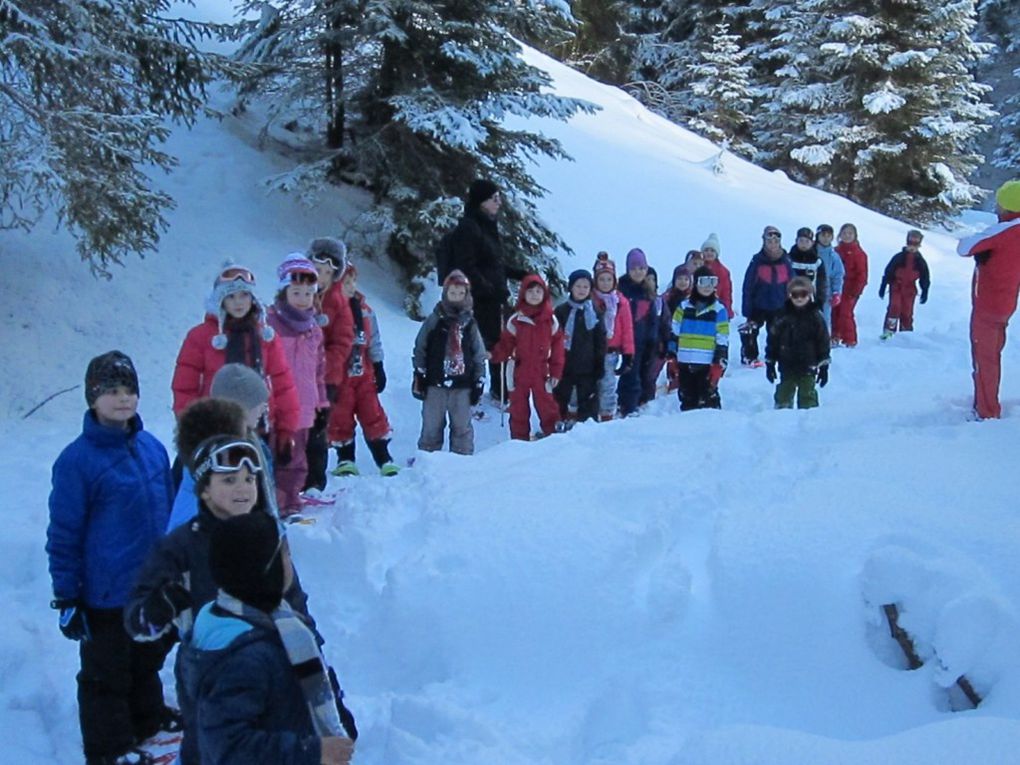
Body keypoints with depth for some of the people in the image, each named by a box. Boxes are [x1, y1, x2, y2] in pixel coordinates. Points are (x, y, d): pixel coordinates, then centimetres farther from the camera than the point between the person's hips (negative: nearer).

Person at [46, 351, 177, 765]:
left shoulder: (152, 447, 0)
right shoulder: (77, 460, -17)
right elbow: (63, 535, -13)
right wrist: (67, 598, -11)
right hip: (107, 596, -6)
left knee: (148, 659, 24)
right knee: (107, 673, 12)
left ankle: (148, 718, 46)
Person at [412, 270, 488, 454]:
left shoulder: (470, 323, 8)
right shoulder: (434, 320, 3)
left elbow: (479, 355, 11)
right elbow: (420, 349, 3)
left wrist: (479, 382, 6)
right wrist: (419, 377, -2)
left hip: (462, 385, 1)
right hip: (435, 383, -1)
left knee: (463, 428, 4)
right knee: (431, 426, 3)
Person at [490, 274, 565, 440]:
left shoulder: (550, 320, -1)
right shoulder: (515, 320, -3)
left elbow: (557, 346, 2)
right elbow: (506, 344, -3)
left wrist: (556, 372, 0)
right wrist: (494, 355, -22)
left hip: (541, 373, 0)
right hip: (518, 373, 0)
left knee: (547, 408, 5)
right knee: (518, 411, 10)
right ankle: (519, 441, 21)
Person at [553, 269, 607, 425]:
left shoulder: (595, 311, 4)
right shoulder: (561, 311, 0)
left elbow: (601, 340, 5)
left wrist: (600, 365, 0)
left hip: (587, 368, 1)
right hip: (564, 367, 0)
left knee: (589, 405, 5)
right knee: (560, 401, 8)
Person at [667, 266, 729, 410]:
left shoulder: (719, 309, 2)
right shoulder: (684, 307, 8)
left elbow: (723, 340, 0)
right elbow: (674, 333, 9)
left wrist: (719, 363, -7)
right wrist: (672, 358, 4)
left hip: (707, 364, -3)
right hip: (685, 362, 3)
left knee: (708, 398, -3)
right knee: (687, 398, 11)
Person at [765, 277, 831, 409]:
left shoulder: (816, 318, -2)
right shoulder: (783, 317, -2)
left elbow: (823, 343, 1)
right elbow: (772, 340, 2)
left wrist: (824, 367, -1)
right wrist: (770, 363, 1)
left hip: (808, 367, -1)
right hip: (787, 367, 1)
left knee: (808, 397, 4)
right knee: (784, 395, 8)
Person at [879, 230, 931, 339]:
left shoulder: (920, 261, 5)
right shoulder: (899, 257, -2)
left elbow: (925, 278, 12)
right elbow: (888, 272, -1)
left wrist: (924, 292, 7)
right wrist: (883, 286, -3)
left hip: (909, 290, 2)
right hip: (896, 287, -2)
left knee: (907, 313, 4)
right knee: (894, 307, -18)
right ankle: (888, 331, -18)